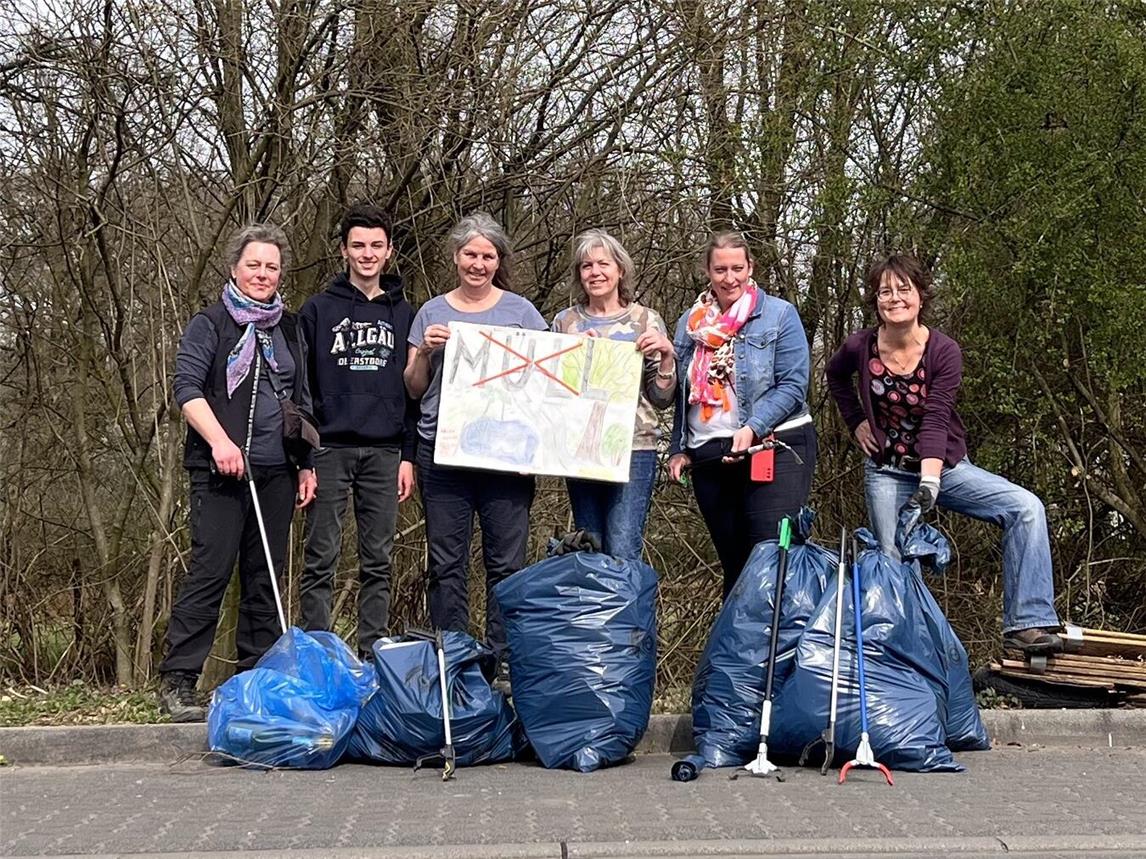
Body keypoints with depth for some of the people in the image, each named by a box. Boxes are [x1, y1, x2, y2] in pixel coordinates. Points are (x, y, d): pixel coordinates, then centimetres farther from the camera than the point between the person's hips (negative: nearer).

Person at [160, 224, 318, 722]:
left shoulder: (289, 329, 18)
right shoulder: (210, 325, 3)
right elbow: (187, 387, -8)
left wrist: (306, 464, 15)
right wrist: (220, 441, -20)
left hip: (276, 472, 5)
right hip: (221, 471, -5)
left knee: (265, 575, 7)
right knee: (210, 571, -10)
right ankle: (177, 682, -7)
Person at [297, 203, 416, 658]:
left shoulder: (403, 314, 11)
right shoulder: (318, 310, 4)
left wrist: (409, 455, 4)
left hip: (384, 453, 2)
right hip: (329, 449, -2)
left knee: (378, 563, 6)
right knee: (321, 560, 0)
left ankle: (373, 653, 12)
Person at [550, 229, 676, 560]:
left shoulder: (645, 320, 4)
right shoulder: (564, 322, 9)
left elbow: (661, 399, 5)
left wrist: (667, 355, -12)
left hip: (633, 448, -3)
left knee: (622, 555, -10)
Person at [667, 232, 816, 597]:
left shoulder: (779, 315, -1)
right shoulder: (690, 323, 13)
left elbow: (793, 385, -8)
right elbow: (682, 396, 20)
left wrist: (753, 429, -20)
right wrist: (679, 449, 12)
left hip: (773, 448, -5)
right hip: (708, 456, 5)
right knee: (733, 564, 11)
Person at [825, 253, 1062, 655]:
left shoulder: (944, 351, -14)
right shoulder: (861, 347, -9)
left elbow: (935, 422, -22)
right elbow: (835, 376, 17)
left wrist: (930, 481, -34)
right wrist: (856, 421, 7)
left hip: (943, 467, -1)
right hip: (887, 473, 1)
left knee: (1025, 507, -20)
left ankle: (1027, 624, -22)